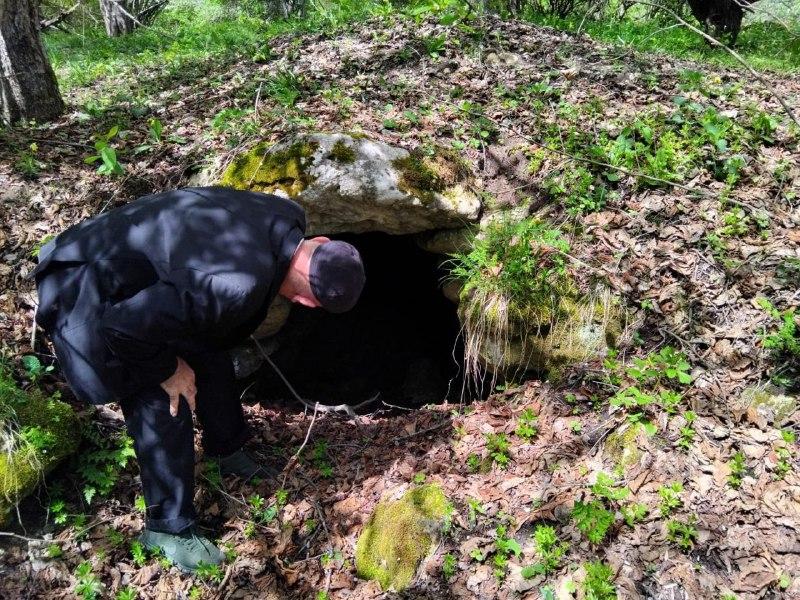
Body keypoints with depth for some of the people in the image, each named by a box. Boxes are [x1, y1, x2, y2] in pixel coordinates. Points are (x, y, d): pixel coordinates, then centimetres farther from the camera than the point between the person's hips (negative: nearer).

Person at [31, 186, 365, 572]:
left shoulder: (287, 218, -14)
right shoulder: (237, 287, -39)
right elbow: (125, 325, -33)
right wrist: (168, 369, -15)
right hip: (92, 292, -9)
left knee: (211, 359, 16)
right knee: (164, 406, -7)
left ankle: (228, 452, 41)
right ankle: (168, 527, 13)